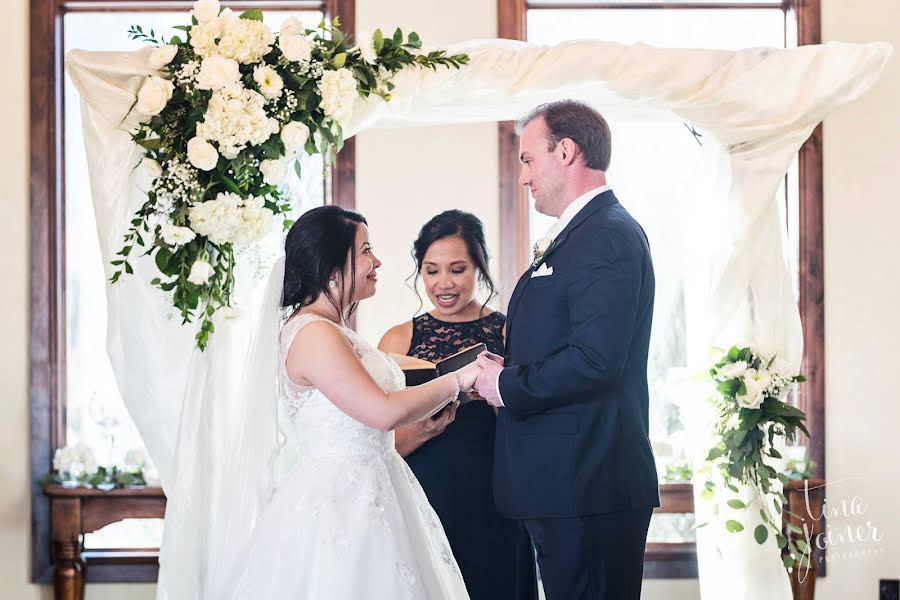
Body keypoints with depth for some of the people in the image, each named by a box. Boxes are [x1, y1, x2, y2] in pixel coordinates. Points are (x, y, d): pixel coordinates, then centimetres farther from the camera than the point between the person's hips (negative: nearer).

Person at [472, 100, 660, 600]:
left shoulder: (608, 236, -15)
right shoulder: (583, 234, 19)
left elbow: (594, 360, -25)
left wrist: (507, 385, -12)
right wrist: (509, 373, 3)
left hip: (586, 485, -11)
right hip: (570, 483, 11)